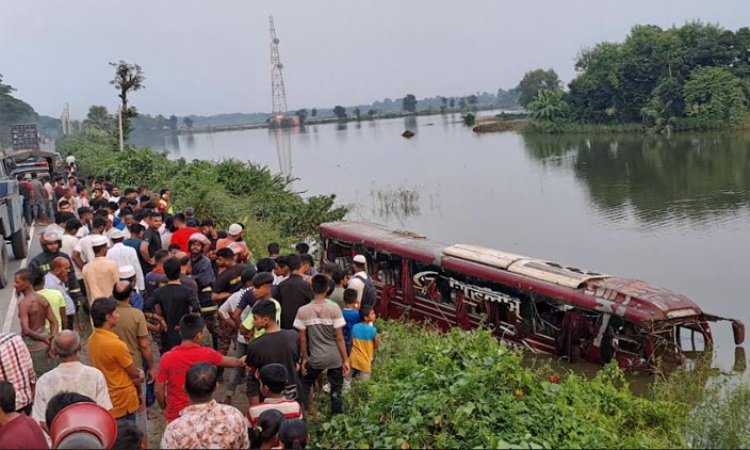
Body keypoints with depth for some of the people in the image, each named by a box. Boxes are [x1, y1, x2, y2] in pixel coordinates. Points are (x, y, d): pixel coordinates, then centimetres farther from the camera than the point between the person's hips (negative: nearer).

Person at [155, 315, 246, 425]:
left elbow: (159, 390, -7)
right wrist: (241, 361, 32)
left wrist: (164, 408, 12)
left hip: (175, 415, -1)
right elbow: (231, 362, 10)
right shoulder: (206, 354, -10)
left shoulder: (167, 358, -15)